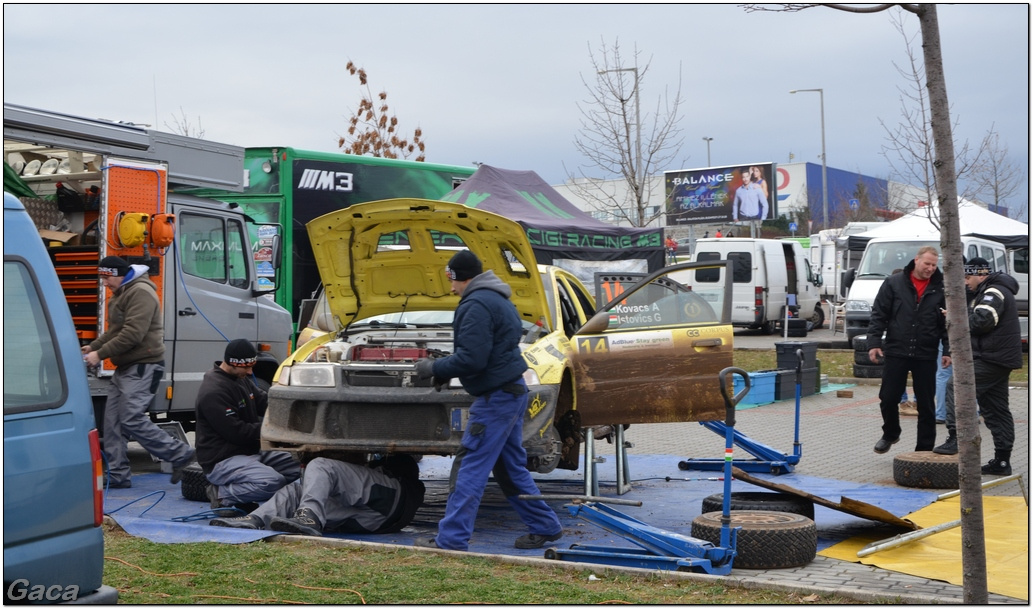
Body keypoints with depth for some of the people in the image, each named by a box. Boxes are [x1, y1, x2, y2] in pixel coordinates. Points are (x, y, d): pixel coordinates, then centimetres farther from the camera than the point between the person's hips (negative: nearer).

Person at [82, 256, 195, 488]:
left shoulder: (140, 293, -15)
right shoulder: (120, 295, 20)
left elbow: (132, 334, -23)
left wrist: (100, 354, -20)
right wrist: (92, 347, 9)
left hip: (144, 366, -11)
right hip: (125, 367, 11)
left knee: (132, 420, -15)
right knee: (112, 420, 6)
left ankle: (181, 455, -6)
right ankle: (118, 475, 10)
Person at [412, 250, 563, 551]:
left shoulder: (477, 305, -17)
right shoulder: (499, 300, 17)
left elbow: (471, 359, -23)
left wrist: (435, 368, -9)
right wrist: (442, 367, 15)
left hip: (496, 397, -11)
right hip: (511, 391, 11)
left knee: (469, 469, -7)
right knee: (511, 468, 18)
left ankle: (451, 539, -6)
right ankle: (545, 526, 24)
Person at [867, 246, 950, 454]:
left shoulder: (940, 289, 3)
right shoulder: (894, 283, 0)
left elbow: (948, 323, 5)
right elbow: (878, 315, 0)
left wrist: (948, 350, -2)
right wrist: (874, 342, -7)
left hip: (926, 356, 1)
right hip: (896, 351, -1)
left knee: (926, 405, 5)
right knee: (888, 398, 2)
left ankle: (924, 448, 14)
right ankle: (890, 434, 29)